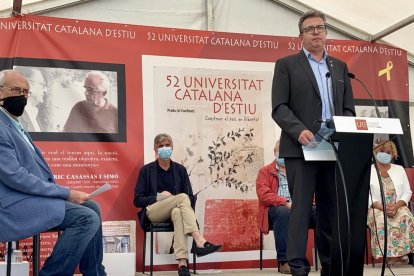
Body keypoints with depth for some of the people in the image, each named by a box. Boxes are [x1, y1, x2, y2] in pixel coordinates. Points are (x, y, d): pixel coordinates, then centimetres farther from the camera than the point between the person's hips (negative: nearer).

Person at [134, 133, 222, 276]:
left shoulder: (180, 169, 13)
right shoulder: (146, 170, 7)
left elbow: (191, 198, 10)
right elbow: (137, 200, 2)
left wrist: (178, 203, -12)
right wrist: (158, 197, -13)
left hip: (175, 211, 2)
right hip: (154, 212, -2)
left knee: (177, 212, -39)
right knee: (182, 197, -32)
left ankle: (182, 263, -52)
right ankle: (199, 241, -47)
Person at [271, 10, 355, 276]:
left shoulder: (340, 66, 19)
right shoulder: (286, 65, 6)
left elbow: (348, 108, 15)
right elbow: (279, 107, -4)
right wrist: (299, 130, -20)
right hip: (301, 148, -4)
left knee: (331, 209, 7)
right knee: (301, 208, -5)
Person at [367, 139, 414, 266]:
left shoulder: (399, 169, 19)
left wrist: (396, 206, -11)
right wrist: (382, 207, -18)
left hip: (398, 207, 3)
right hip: (376, 209, -2)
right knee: (381, 221, -36)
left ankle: (403, 252, -28)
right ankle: (389, 254, -34)